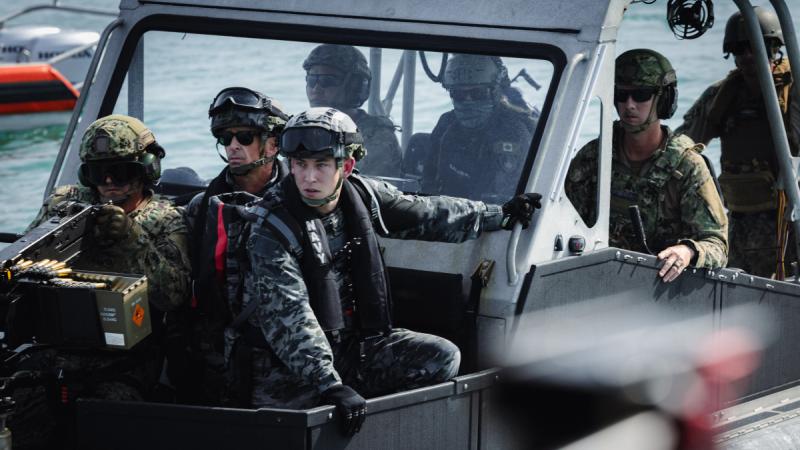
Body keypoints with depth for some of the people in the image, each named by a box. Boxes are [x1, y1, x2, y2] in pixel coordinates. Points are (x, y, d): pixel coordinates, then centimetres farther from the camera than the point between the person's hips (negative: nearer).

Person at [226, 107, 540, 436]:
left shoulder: (361, 195, 1)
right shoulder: (271, 227, -18)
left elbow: (425, 215, 17)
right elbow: (287, 315, -27)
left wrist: (501, 215, 25)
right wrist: (330, 385, -36)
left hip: (352, 344, 6)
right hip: (286, 360, -6)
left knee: (443, 357, -8)